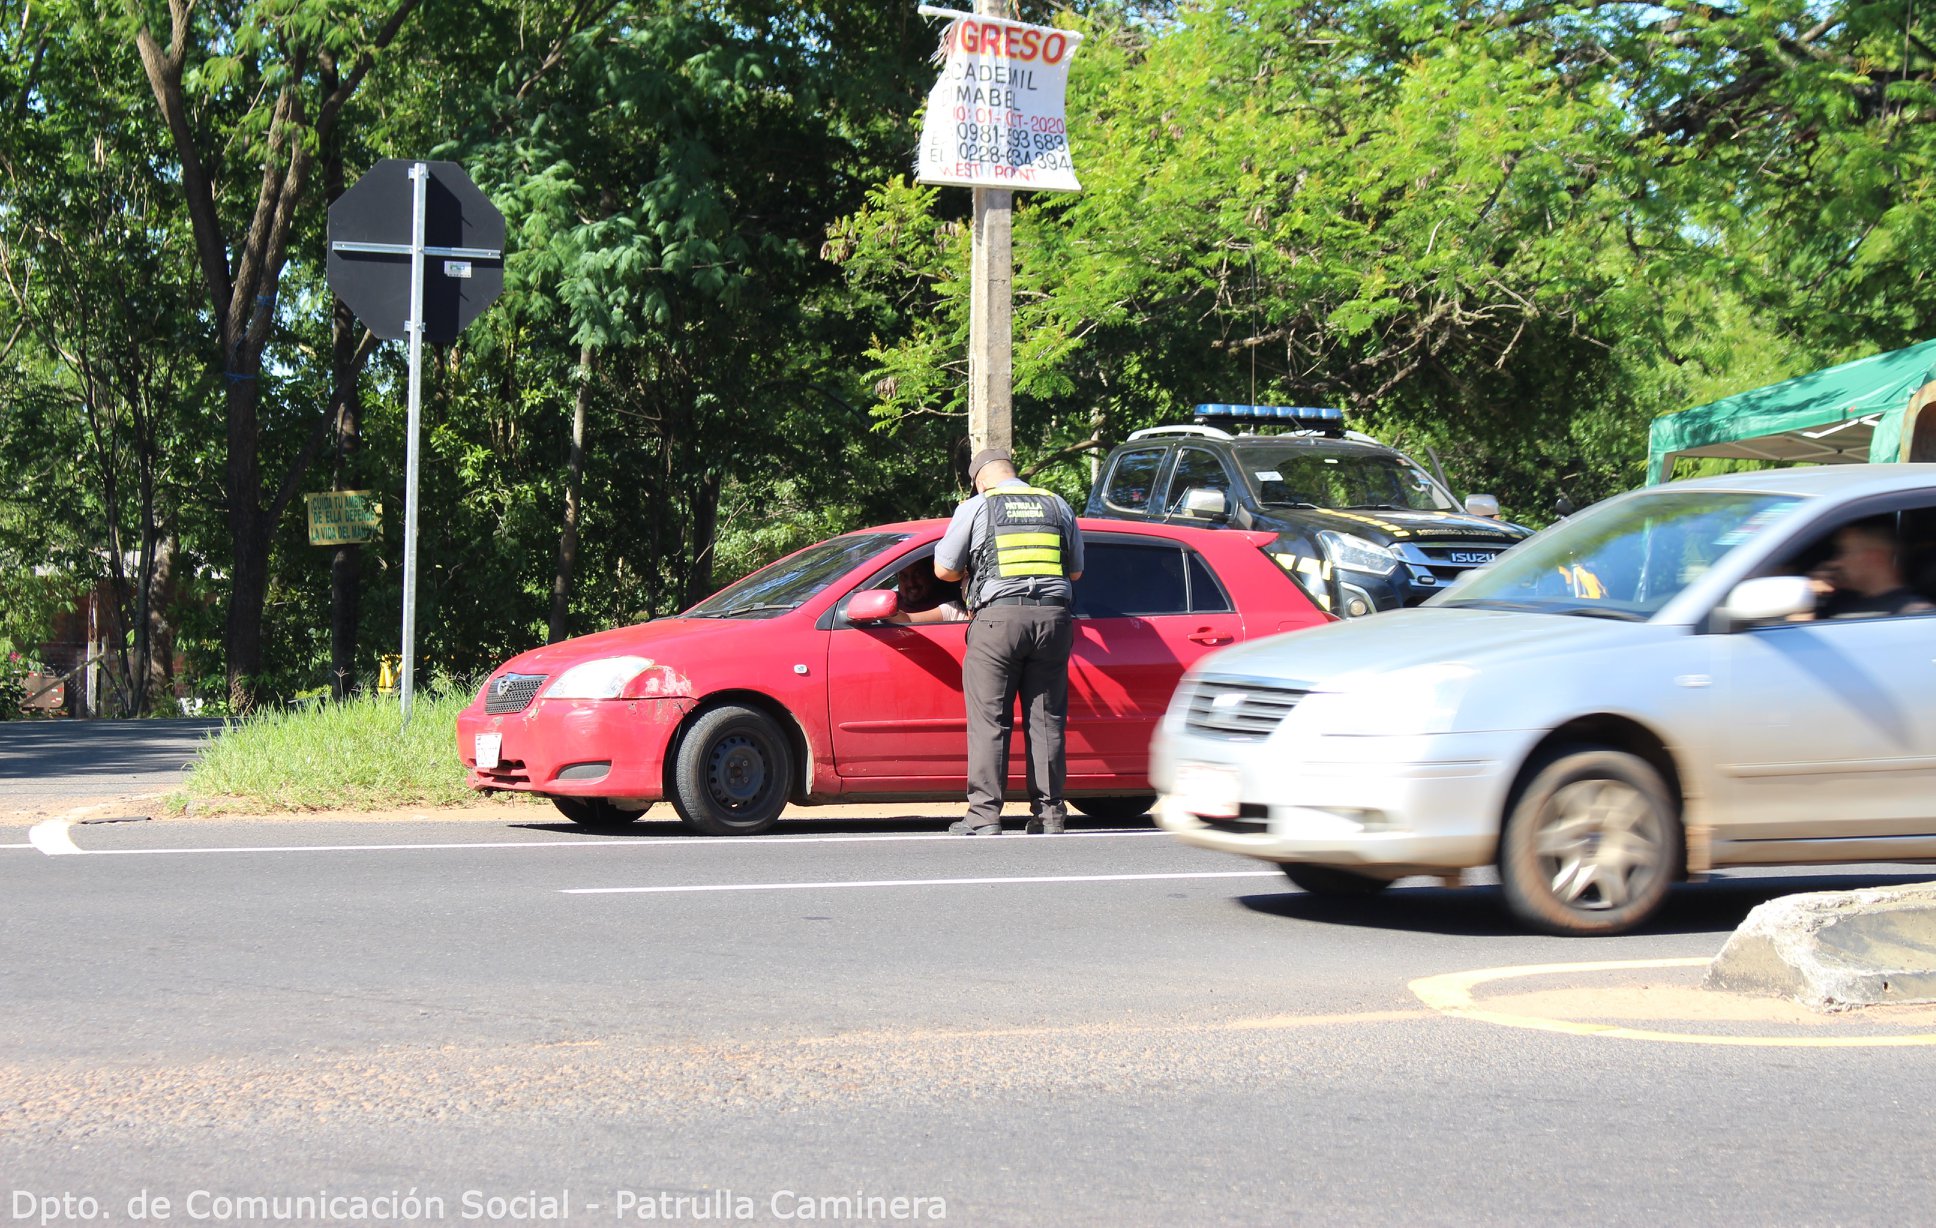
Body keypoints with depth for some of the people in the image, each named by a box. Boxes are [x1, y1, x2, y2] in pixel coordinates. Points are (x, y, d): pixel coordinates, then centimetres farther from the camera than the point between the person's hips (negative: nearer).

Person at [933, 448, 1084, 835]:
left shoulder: (976, 508, 6)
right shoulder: (1058, 506, 16)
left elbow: (944, 569, 8)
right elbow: (1076, 572, 21)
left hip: (998, 617, -3)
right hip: (1052, 617, 3)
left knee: (989, 722, -1)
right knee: (1046, 720, 8)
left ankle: (984, 816, -4)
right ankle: (1049, 814, 8)